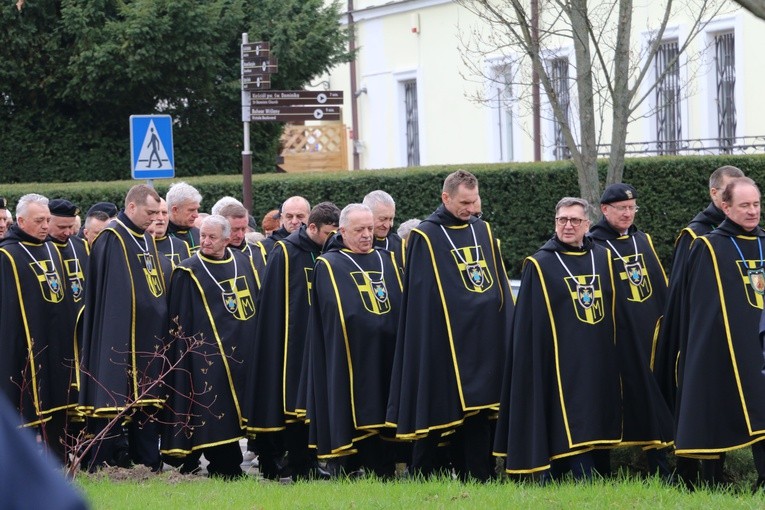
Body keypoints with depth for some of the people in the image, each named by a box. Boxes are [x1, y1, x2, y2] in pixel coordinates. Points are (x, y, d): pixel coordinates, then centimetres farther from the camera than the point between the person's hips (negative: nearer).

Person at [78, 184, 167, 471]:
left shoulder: (146, 240, 16)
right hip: (119, 337, -8)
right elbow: (110, 292, -15)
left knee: (147, 400, 9)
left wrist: (159, 326, 15)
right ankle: (105, 465, -4)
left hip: (148, 336, 8)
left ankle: (149, 465, 12)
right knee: (114, 401, -7)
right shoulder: (111, 239, -10)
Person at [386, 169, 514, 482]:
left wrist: (505, 333, 9)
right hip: (442, 340, -5)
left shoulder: (483, 232, 12)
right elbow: (420, 297, -5)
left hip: (483, 339, 5)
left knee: (479, 415, 4)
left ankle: (477, 480, 7)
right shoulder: (425, 237, -4)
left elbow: (500, 285, 15)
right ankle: (421, 479, 8)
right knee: (439, 414, -1)